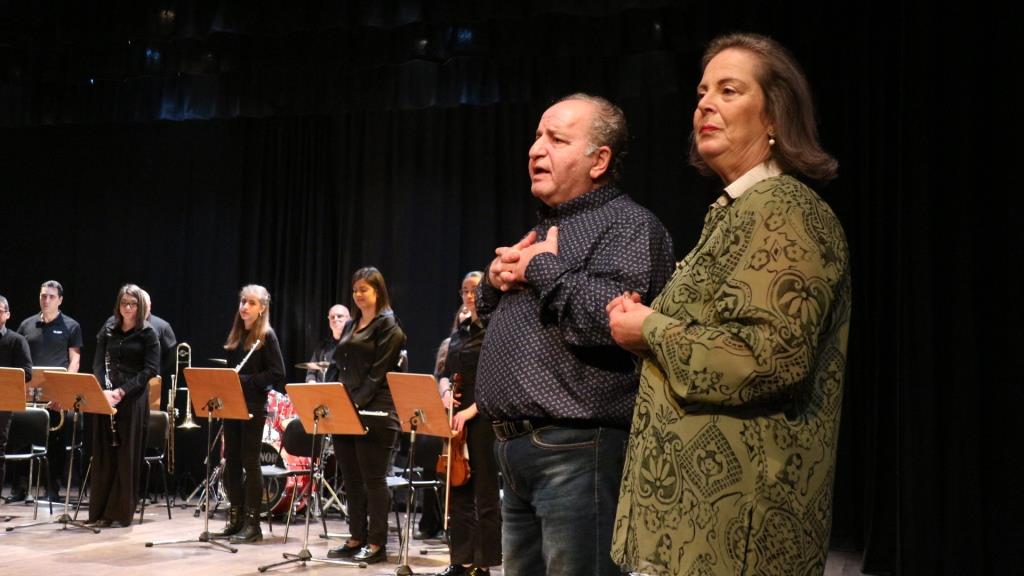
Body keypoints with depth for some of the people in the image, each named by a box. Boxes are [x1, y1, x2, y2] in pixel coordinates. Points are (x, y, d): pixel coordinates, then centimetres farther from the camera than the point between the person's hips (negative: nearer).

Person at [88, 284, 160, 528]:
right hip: (105, 398, 4)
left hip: (133, 400, -4)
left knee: (127, 456, -1)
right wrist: (103, 390, -12)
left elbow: (150, 370, -7)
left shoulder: (147, 334, -1)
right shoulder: (108, 331, 11)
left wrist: (122, 391, -16)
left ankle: (121, 513, 6)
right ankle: (99, 510, 13)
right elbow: (98, 364, 7)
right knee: (104, 455, 6)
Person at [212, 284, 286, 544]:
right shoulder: (236, 335, 14)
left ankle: (252, 524, 4)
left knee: (250, 462, -3)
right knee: (231, 461, 8)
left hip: (254, 406, -7)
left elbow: (277, 374, -12)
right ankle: (235, 520, 17)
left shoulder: (267, 336, -6)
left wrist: (244, 380, -17)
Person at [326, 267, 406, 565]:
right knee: (351, 479, 10)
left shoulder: (388, 326, -5)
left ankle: (377, 543, 4)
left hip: (373, 414, -7)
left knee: (373, 480, -2)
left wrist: (357, 403, -18)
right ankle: (357, 538, 19)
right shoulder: (351, 325, 18)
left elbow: (377, 373, -12)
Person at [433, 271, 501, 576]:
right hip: (456, 417, 7)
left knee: (485, 492, -1)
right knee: (458, 490, 9)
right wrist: (446, 392, -3)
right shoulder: (459, 333, 15)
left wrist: (471, 410, -18)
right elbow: (447, 373, 18)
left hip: (485, 417, -7)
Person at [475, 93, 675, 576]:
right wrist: (495, 280, 5)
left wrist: (543, 269, -14)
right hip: (515, 446, 9)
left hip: (575, 450, -9)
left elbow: (610, 321, -27)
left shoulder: (628, 225, -9)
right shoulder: (545, 229, 20)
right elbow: (489, 319, 26)